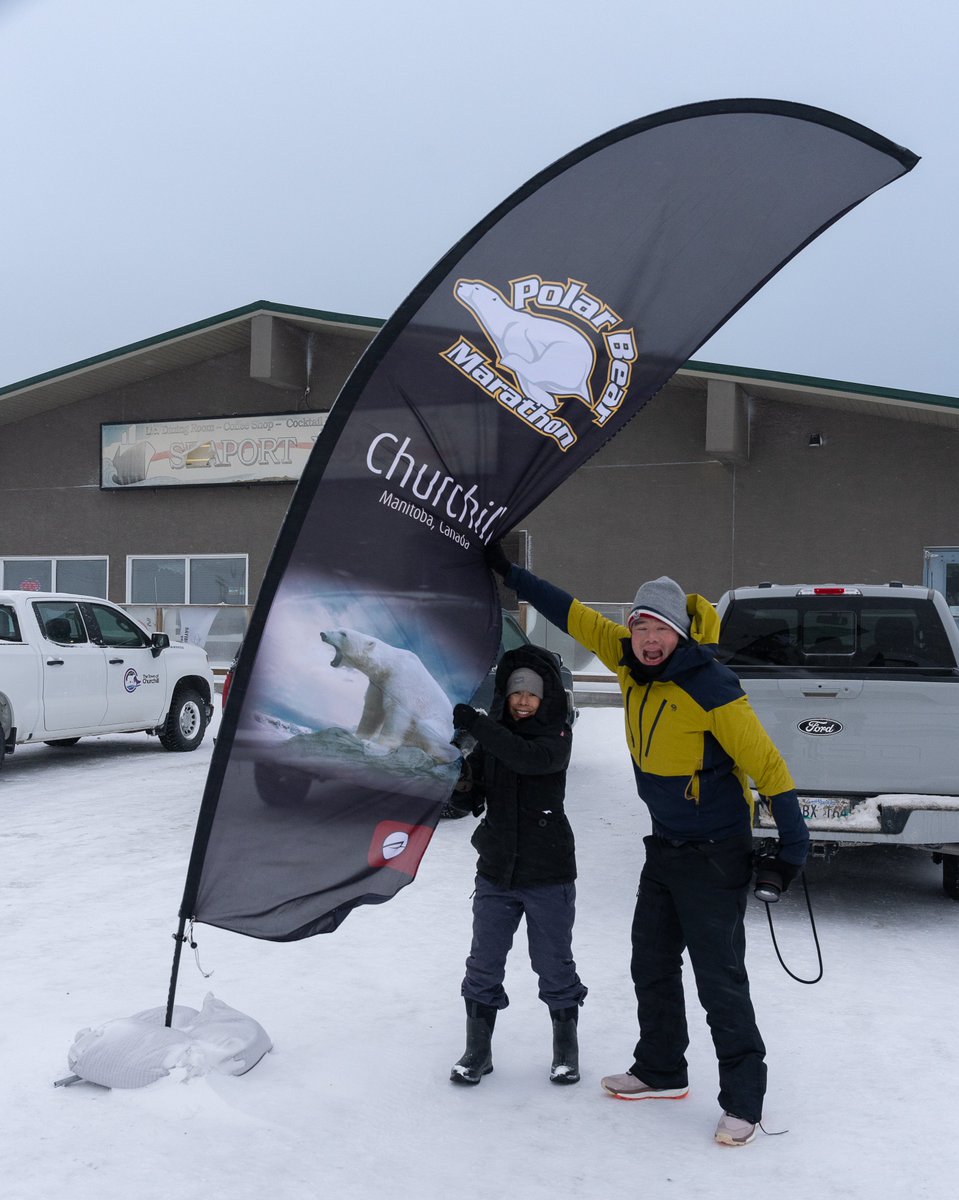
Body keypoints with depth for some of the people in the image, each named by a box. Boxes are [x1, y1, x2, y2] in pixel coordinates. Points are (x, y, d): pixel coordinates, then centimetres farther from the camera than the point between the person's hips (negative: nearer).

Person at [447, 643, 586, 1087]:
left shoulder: (557, 733, -9)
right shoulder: (491, 733, 4)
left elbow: (532, 759, -32)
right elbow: (472, 797, 9)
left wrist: (475, 725, -36)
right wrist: (462, 790, -15)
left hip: (548, 873, -3)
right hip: (496, 871, 4)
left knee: (554, 965, 9)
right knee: (483, 966, 9)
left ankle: (566, 1050, 27)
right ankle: (478, 1051, 24)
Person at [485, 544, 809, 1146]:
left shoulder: (710, 688, -25)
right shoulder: (630, 659, -4)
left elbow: (767, 764, -21)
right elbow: (576, 616, 7)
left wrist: (793, 845, -20)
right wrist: (510, 572, 9)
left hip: (715, 855, -8)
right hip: (665, 845, 8)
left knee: (720, 980, -2)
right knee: (651, 964, 19)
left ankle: (744, 1101, 13)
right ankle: (662, 1071, 37)